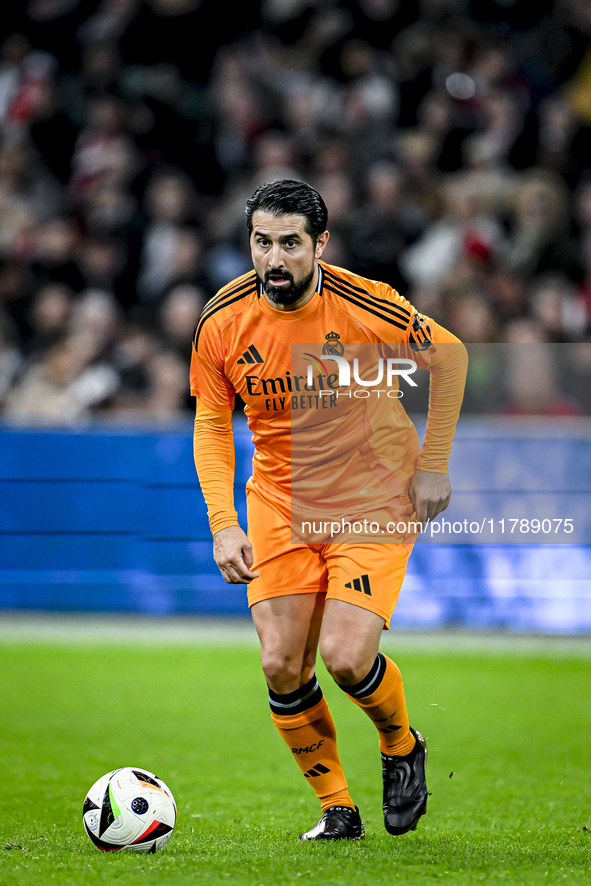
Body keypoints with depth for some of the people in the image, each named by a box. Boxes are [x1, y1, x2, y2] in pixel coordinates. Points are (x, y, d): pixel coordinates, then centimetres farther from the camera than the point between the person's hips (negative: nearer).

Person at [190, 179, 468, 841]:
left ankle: (402, 747, 16)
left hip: (375, 496, -3)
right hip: (280, 502, 3)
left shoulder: (369, 307, -19)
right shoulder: (222, 322, -11)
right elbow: (211, 422, 2)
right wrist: (223, 525, -8)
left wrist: (433, 464, -1)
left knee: (346, 657, -17)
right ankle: (336, 809, 14)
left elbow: (448, 358, -1)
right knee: (282, 667, -6)